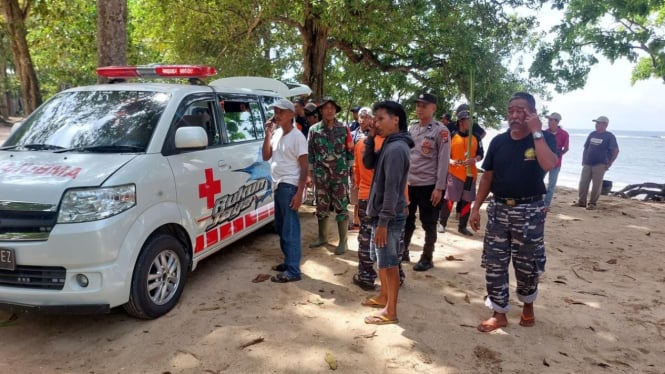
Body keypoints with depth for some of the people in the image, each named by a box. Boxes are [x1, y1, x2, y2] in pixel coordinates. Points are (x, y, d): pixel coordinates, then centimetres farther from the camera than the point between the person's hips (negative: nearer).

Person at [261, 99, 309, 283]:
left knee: (290, 229, -5)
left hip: (289, 187, -9)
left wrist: (299, 193, -21)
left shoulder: (297, 136, -12)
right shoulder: (276, 133, 11)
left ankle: (293, 271, 0)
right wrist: (268, 134, -3)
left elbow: (304, 167, -14)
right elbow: (265, 157, 8)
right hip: (278, 186, 9)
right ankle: (289, 262, 28)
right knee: (281, 227, 16)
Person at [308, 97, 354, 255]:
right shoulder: (314, 130, 4)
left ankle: (342, 242, 8)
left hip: (340, 174, -2)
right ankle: (322, 237, 27)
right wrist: (310, 172, 4)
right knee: (321, 207, 12)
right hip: (321, 175, 2)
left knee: (341, 207, 0)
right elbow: (310, 152, 6)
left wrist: (350, 169, 0)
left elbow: (350, 151, 4)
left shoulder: (344, 129, 2)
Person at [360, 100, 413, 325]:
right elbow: (368, 164, 15)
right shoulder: (389, 145, 10)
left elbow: (392, 188, -24)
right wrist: (370, 137, 2)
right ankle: (384, 297, 38)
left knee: (389, 264, 1)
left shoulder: (396, 148, -21)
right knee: (380, 260, 22)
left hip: (389, 216, -10)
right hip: (381, 213, 10)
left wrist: (383, 221, -23)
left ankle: (390, 312, 13)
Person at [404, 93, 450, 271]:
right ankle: (403, 252, 28)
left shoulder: (440, 131, -9)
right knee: (406, 220, 14)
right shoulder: (412, 128, 9)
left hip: (428, 185, -6)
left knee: (428, 224, 6)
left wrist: (439, 188, -14)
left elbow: (443, 161, -11)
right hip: (409, 183, 6)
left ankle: (427, 258, 18)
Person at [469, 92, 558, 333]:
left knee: (527, 264, 9)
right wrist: (476, 208, 4)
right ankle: (499, 314, 18)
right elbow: (487, 177, 8)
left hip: (529, 210, -3)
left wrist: (536, 132, -21)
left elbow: (549, 165, -26)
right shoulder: (498, 141, 5)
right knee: (494, 264, 4)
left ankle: (528, 305, 37)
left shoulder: (544, 138, -4)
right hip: (499, 208, 3)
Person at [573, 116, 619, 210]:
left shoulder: (609, 136, -4)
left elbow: (616, 151, -7)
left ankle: (592, 203, 7)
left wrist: (609, 163, -10)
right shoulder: (592, 134, 11)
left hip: (600, 165, -4)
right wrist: (583, 160, 9)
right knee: (583, 183, 3)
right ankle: (581, 201, 14)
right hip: (587, 163, 5)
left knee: (596, 185, -1)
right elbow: (586, 148, 16)